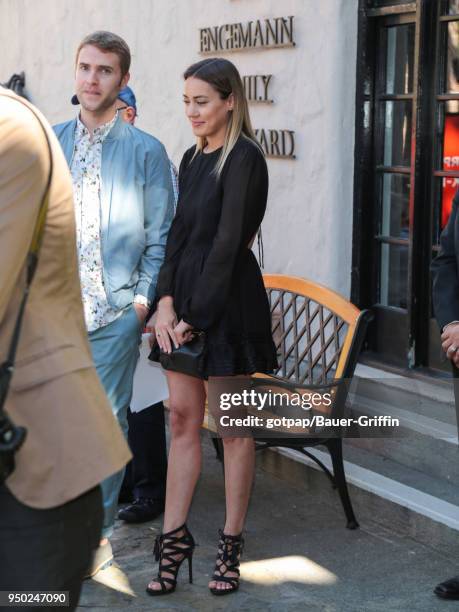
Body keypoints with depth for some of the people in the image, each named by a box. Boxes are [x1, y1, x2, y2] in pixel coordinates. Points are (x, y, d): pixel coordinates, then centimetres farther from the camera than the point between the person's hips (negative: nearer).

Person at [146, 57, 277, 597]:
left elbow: (228, 243, -16)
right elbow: (179, 233, 9)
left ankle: (231, 543, 14)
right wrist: (166, 300, -4)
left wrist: (195, 315, -16)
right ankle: (174, 539, 13)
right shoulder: (193, 158, 13)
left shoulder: (244, 158, -11)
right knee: (182, 416, 7)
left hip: (229, 300, -7)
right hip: (185, 298, 7)